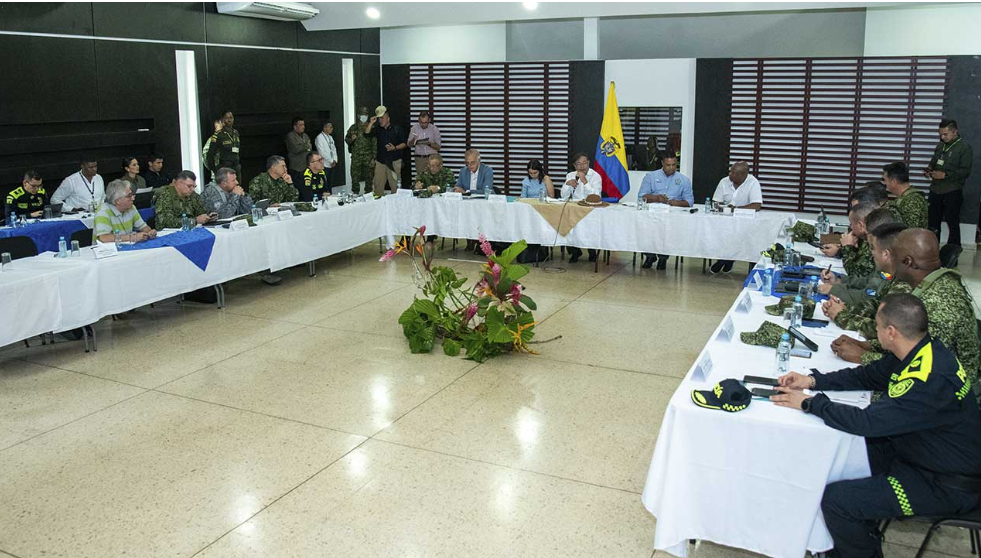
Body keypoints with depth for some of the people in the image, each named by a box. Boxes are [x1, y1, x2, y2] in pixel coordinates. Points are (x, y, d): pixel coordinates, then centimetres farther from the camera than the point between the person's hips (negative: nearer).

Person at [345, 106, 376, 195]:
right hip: (356, 157, 1)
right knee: (355, 178, -1)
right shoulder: (353, 127, 8)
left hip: (368, 157, -1)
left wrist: (374, 157, -7)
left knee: (369, 178, 4)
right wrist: (351, 139, -6)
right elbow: (346, 138, 19)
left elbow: (374, 143, 0)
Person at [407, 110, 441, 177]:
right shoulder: (414, 128, 4)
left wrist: (430, 143, -19)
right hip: (419, 158, 1)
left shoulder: (434, 129, 0)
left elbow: (438, 147, 1)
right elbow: (409, 144, 9)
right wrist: (413, 140, -13)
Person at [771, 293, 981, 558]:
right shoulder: (921, 350, -4)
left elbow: (867, 422, -32)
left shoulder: (933, 382, -33)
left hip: (945, 485, -9)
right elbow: (867, 376, 10)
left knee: (836, 499, -19)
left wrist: (808, 403, -20)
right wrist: (813, 381, -1)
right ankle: (865, 537, 25)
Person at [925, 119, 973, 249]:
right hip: (936, 189, 6)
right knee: (933, 221, 9)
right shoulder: (940, 146, 13)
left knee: (952, 222, 0)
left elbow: (965, 171, -14)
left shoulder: (965, 148, -7)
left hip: (952, 191, -6)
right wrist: (929, 169, 2)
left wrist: (945, 175, -22)